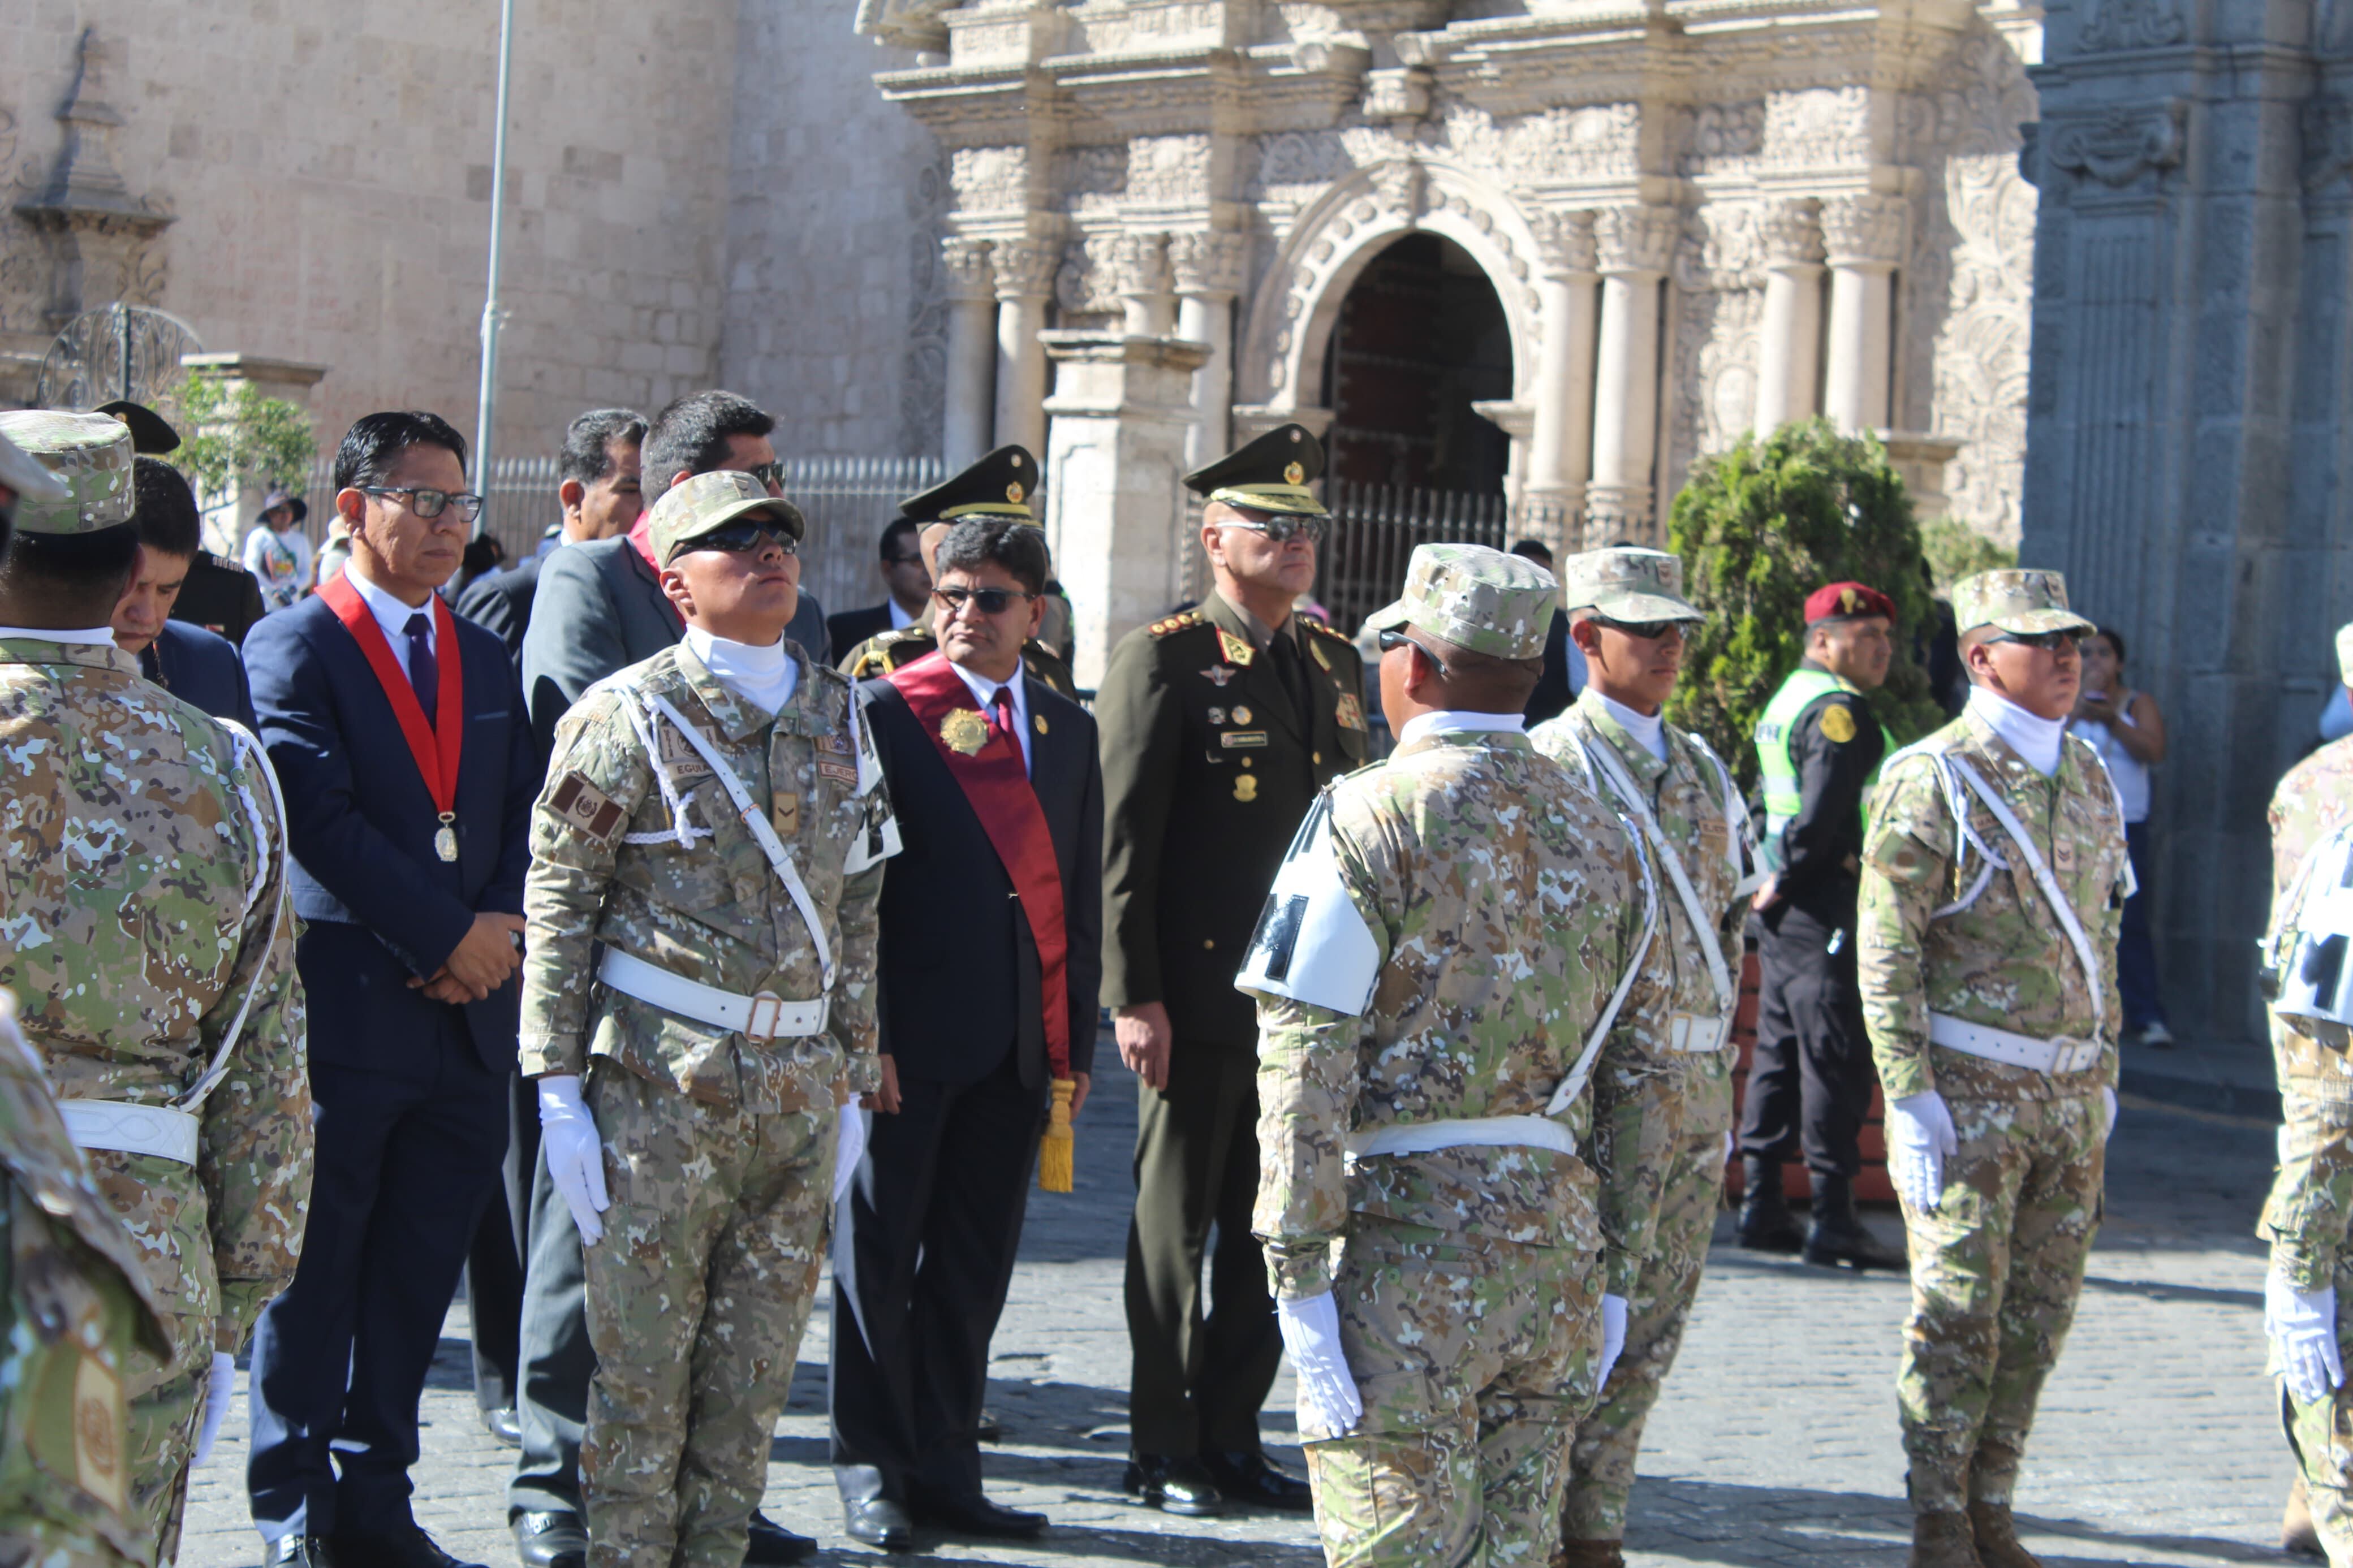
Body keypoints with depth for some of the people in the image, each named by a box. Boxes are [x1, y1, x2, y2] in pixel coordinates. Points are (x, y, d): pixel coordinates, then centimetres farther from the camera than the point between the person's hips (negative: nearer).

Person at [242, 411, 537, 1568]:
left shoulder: (486, 658, 17)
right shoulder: (294, 648, -3)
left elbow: (525, 816, 12)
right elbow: (321, 820, -13)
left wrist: (497, 928, -6)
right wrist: (443, 937, -14)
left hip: (468, 1013, 6)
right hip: (345, 1006, -6)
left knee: (417, 1276, 9)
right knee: (317, 1273, 1)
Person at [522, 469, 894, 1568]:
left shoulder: (841, 717, 11)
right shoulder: (630, 716, -4)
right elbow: (557, 909, -5)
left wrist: (852, 1083, 13)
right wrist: (558, 1092, -10)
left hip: (798, 1091, 5)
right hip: (660, 1088, -5)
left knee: (755, 1373, 9)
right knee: (643, 1369, 0)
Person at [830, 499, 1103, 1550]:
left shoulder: (1068, 729, 13)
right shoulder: (887, 711, -3)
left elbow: (1081, 892, 14)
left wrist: (1075, 1039, 9)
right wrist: (864, 1030, -13)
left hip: (1020, 1041, 5)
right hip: (911, 1031, -5)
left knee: (975, 1263, 10)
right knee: (879, 1255, 4)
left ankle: (945, 1470, 19)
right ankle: (872, 1470, 13)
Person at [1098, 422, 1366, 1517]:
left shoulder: (1336, 662, 13)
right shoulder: (1165, 659, -7)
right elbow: (1118, 840, -10)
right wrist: (1134, 996, -14)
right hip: (1199, 999, -6)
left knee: (1270, 1228, 10)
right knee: (1176, 1229, 5)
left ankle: (1231, 1436, 21)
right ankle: (1164, 1450, 14)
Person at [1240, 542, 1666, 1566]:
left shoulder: (1372, 815, -6)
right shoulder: (1601, 832, 12)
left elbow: (1307, 1059, -13)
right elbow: (1637, 1068, 13)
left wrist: (1299, 1277, -12)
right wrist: (1610, 1274, 18)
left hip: (1406, 1249, -6)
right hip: (1556, 1246, 6)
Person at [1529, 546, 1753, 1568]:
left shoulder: (1699, 769, 15)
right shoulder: (1551, 766, -8)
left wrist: (1721, 1083, 17)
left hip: (1699, 1087, 7)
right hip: (1608, 1087, -7)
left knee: (1656, 1323, 10)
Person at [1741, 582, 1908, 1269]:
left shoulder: (1789, 699, 17)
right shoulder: (1839, 710, -14)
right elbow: (1822, 811, -23)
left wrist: (1776, 880, 14)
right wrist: (1786, 881, -13)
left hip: (1787, 907, 10)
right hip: (1825, 909, -10)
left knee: (1780, 1052, 12)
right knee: (1837, 1058, -7)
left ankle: (1762, 1208, 16)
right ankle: (1833, 1222, -6)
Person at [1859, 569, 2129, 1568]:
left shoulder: (2090, 779, 12)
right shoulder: (1933, 781, -9)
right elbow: (1884, 951, -11)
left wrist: (2104, 1072, 15)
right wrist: (1909, 1094, -16)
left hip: (2069, 1091, 6)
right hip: (1970, 1089, -6)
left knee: (2039, 1315, 9)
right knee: (1959, 1310, -4)